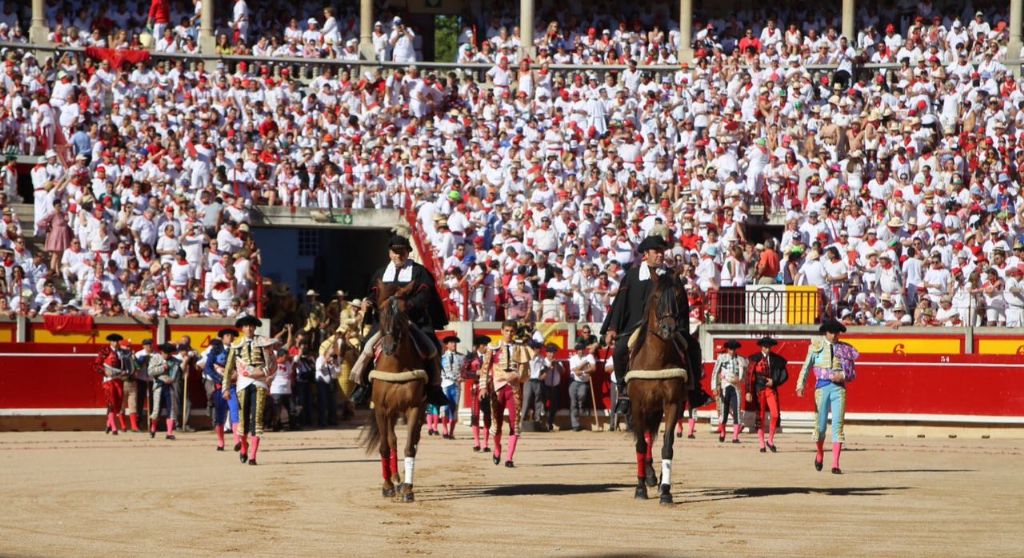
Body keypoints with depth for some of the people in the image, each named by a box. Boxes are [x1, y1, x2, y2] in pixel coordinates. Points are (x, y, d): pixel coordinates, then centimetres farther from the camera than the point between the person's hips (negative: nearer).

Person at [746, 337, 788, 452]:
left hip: (771, 389, 1)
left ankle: (770, 441, 4)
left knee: (775, 415, -13)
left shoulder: (777, 359, 7)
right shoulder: (755, 359, 1)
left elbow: (784, 375, 9)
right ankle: (762, 445, 7)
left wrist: (774, 382, -7)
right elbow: (750, 376, -1)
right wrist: (748, 392, -7)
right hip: (759, 390, -1)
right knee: (760, 417, 1)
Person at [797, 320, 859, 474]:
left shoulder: (845, 349, 10)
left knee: (837, 424, -9)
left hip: (839, 388, 0)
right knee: (820, 425, 4)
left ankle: (835, 465, -10)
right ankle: (820, 454, 34)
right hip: (822, 387, 0)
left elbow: (853, 374, 13)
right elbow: (806, 368, 1)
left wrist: (843, 375, -9)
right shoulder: (816, 347, 7)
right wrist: (800, 386, -13)